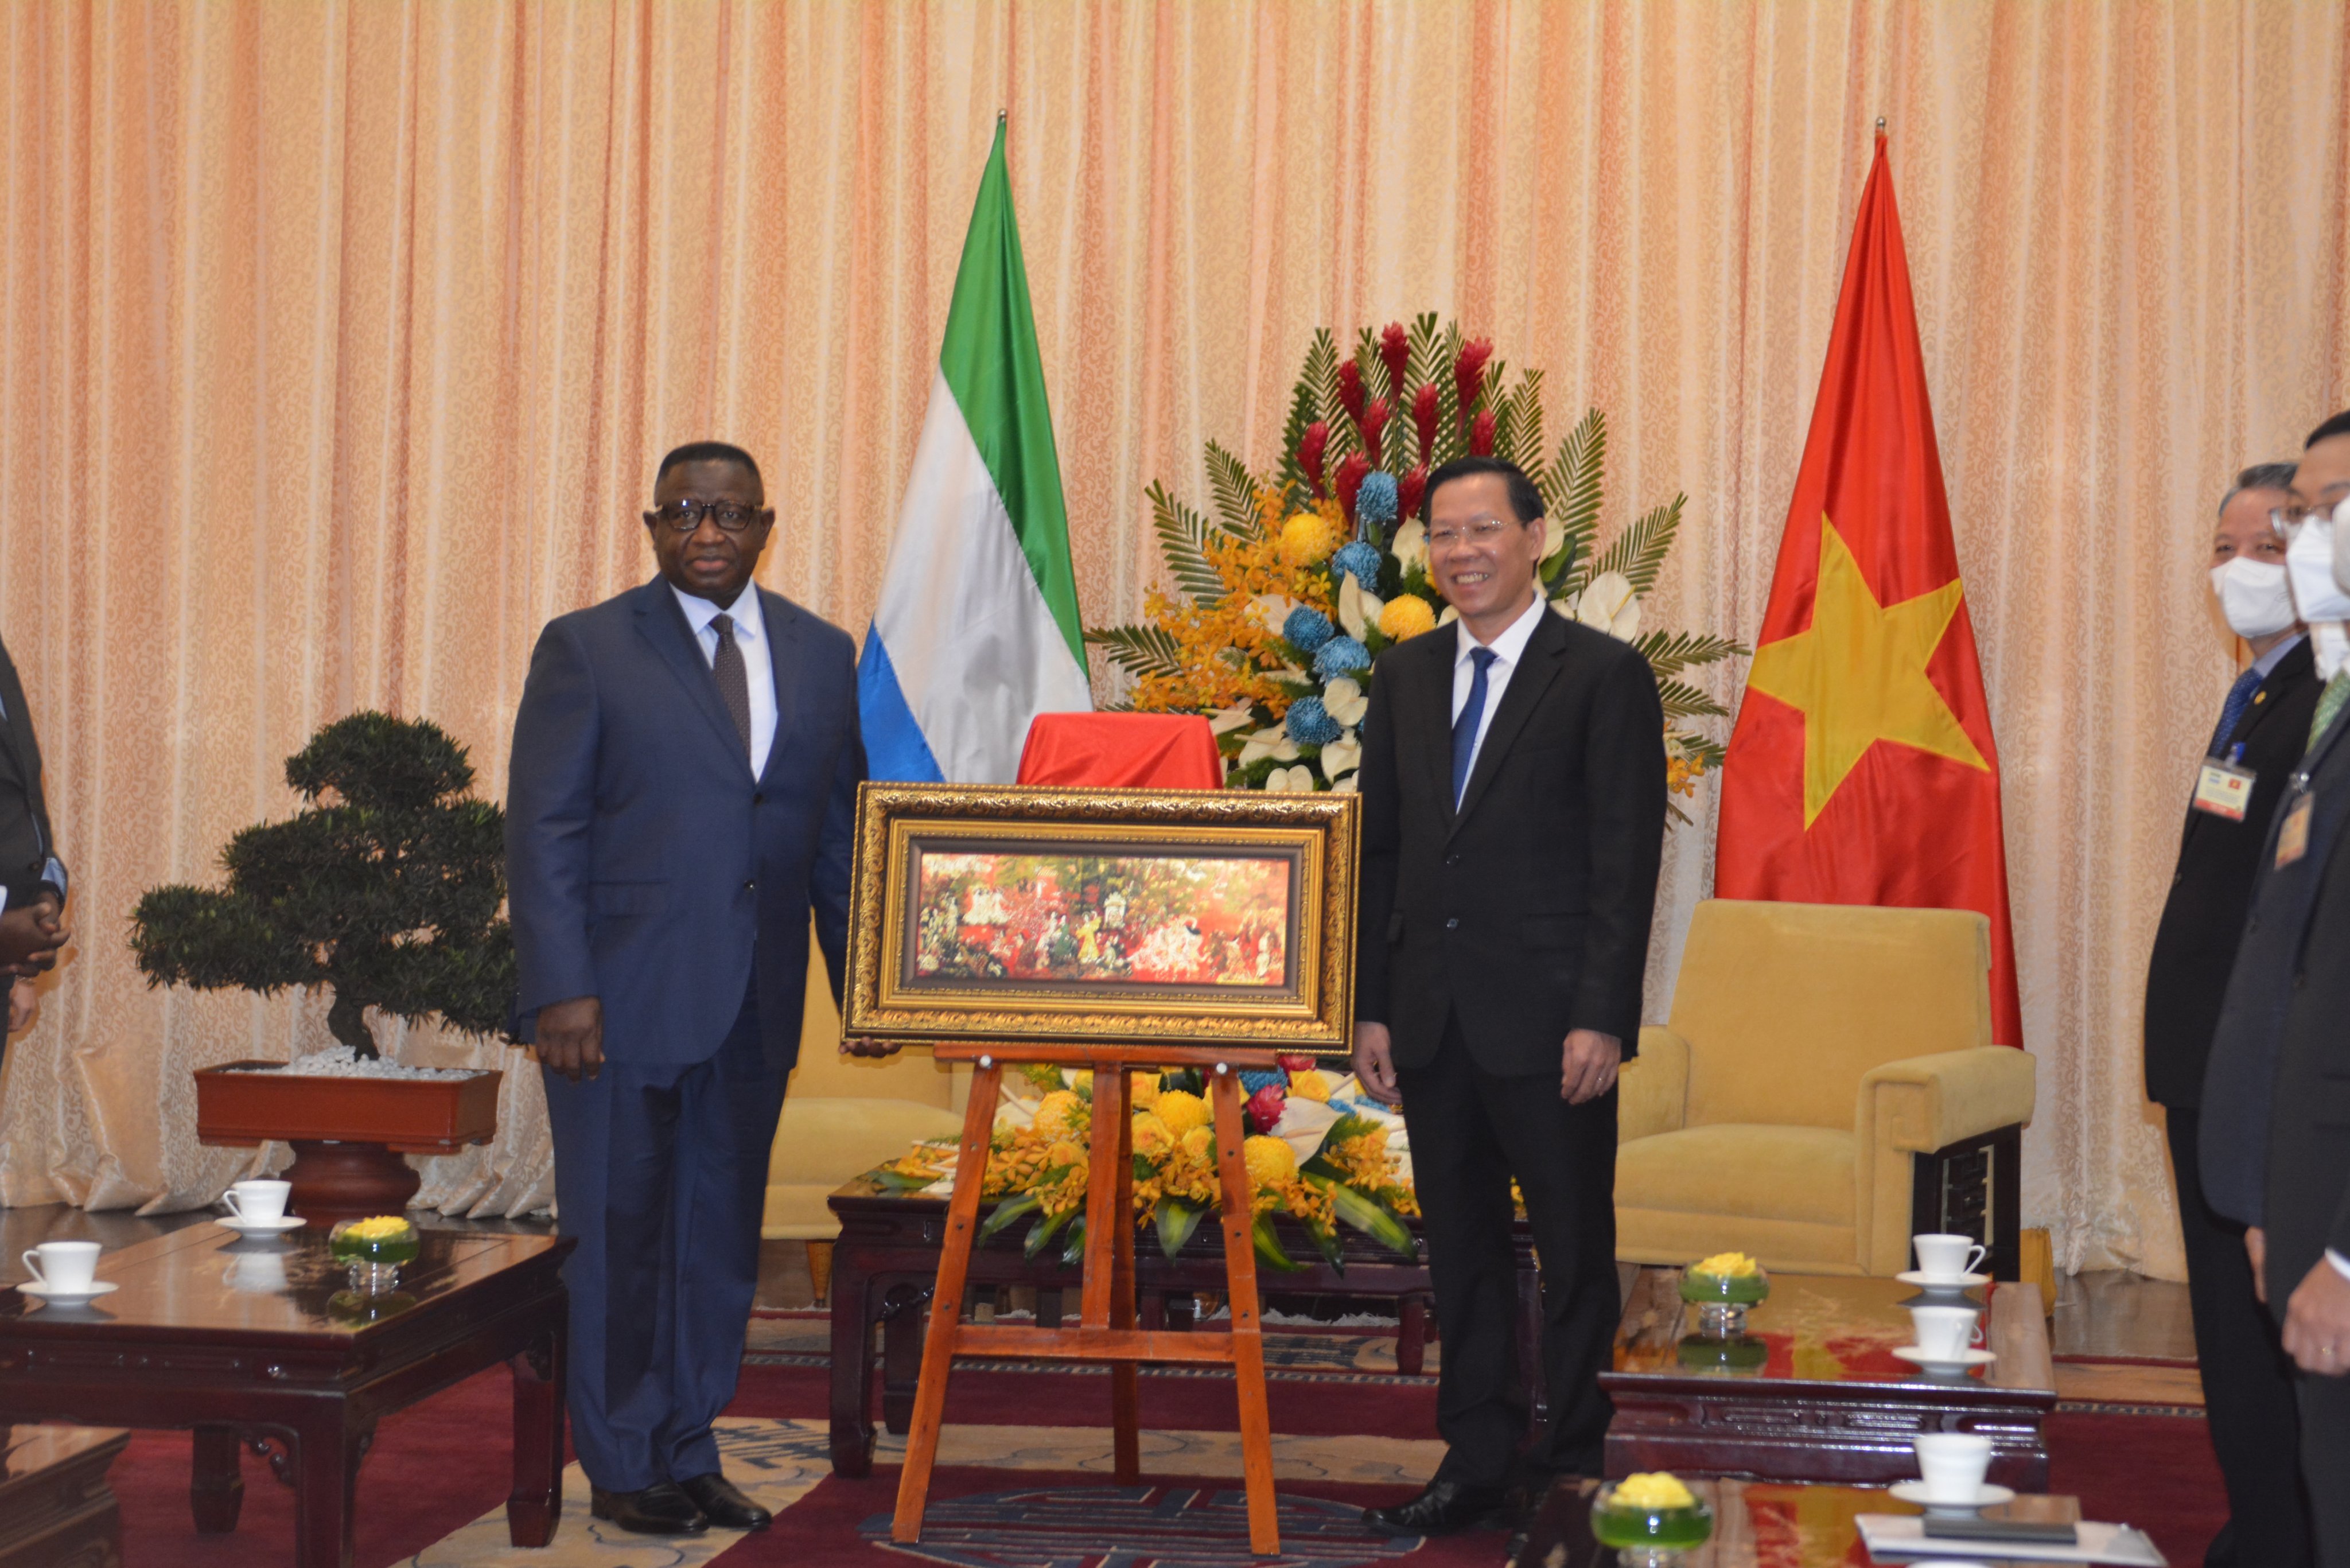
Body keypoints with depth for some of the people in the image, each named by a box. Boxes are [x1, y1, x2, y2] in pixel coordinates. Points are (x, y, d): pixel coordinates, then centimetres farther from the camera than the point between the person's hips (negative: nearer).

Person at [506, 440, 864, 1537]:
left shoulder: (823, 657, 10)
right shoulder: (586, 649, -2)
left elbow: (840, 838, 12)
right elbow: (543, 831, -6)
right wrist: (560, 991, -14)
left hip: (754, 1005, 4)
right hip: (621, 996, -4)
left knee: (720, 1234, 10)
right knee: (618, 1233, 3)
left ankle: (688, 1454, 22)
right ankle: (623, 1468, 15)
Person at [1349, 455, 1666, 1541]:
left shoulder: (1605, 675, -5)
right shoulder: (1405, 675, 12)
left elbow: (1627, 861, -9)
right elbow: (1381, 847, 12)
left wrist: (1601, 1019, -15)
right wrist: (1372, 1006, 6)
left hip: (1547, 1020, -5)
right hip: (1432, 1019, 5)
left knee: (1576, 1256, 3)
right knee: (1462, 1254, 12)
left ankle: (1575, 1473, 12)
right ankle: (1479, 1467, 21)